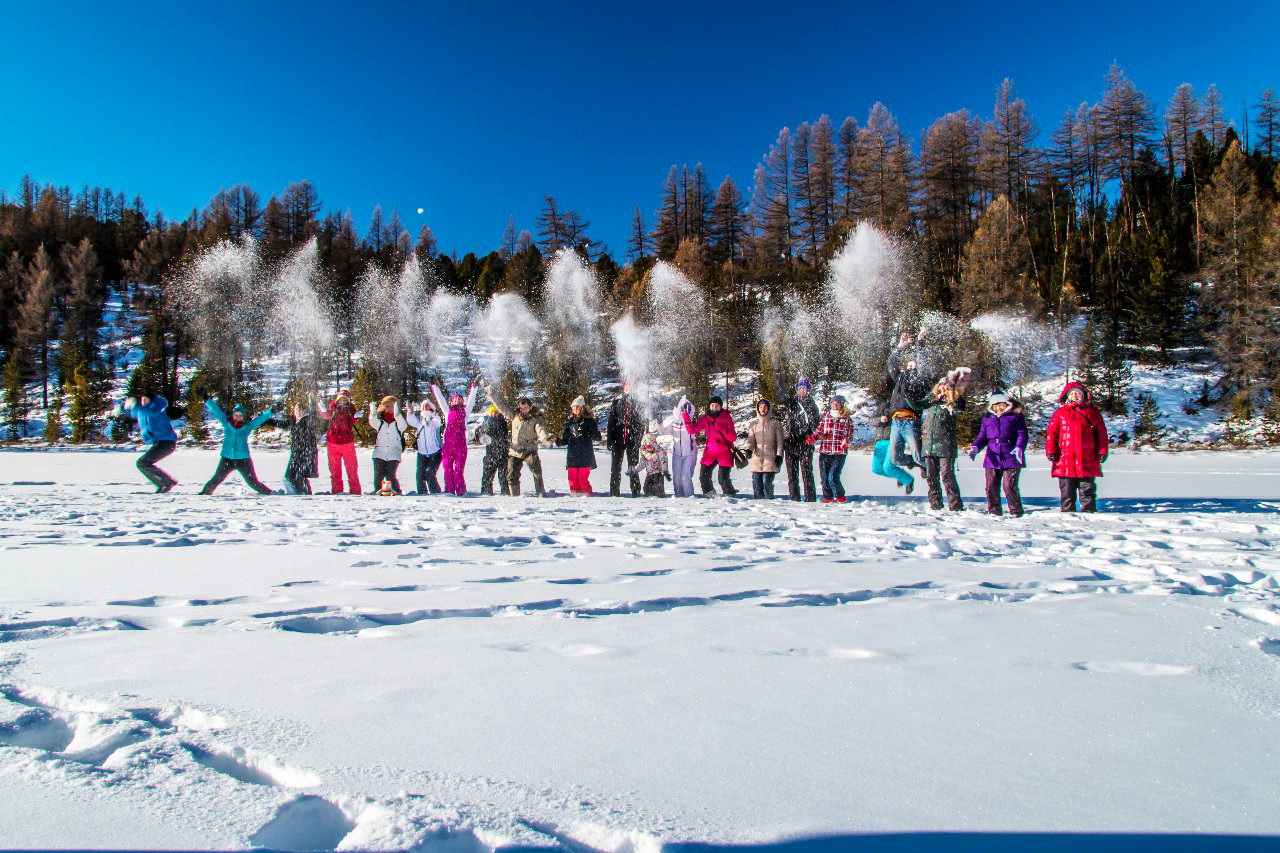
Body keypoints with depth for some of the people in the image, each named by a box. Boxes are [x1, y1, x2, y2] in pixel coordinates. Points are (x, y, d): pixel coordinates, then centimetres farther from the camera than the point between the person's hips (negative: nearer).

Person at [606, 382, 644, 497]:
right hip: (618, 439, 2)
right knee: (616, 466, 3)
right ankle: (614, 491, 9)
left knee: (633, 466, 2)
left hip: (632, 440, -2)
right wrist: (610, 440, -2)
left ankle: (636, 491, 7)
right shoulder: (616, 403, 7)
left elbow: (641, 423, 3)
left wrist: (638, 439, -6)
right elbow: (611, 423, 6)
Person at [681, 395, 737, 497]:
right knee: (703, 476, 0)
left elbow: (733, 438, -7)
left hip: (724, 453, -3)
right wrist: (686, 418, -8)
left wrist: (723, 430, -22)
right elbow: (693, 430, 1)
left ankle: (729, 494, 11)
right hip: (710, 452, 3)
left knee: (723, 478, -13)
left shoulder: (727, 418, -2)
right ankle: (709, 493, 24)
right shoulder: (705, 419, 5)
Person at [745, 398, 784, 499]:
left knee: (767, 482, -10)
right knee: (756, 483, 2)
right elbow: (751, 439, 7)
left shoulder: (775, 423, 7)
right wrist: (749, 449, -12)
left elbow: (780, 441, 6)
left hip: (770, 458, -2)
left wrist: (779, 455, -3)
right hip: (757, 458, 3)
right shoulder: (753, 423, 12)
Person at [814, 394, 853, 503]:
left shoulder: (847, 419, 7)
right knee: (824, 477, 4)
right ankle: (827, 497, 23)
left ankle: (840, 496, 12)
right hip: (824, 451, 3)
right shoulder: (825, 417, 12)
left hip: (839, 453, -3)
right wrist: (813, 438, -6)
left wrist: (846, 440, -18)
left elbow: (850, 433, 3)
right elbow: (819, 431, 13)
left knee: (833, 477, -11)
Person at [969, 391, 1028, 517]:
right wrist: (975, 447, -3)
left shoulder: (1016, 416, 4)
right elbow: (982, 436, 16)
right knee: (991, 486, 2)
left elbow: (1022, 434, 0)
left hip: (1011, 458, -4)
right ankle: (994, 511, 15)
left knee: (1009, 485, -7)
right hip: (992, 459, 4)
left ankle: (1015, 511, 7)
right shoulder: (987, 418, 15)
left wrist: (1019, 448, -18)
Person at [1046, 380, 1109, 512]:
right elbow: (1051, 433, 6)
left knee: (1087, 490, 5)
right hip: (1065, 460, 0)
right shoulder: (1060, 412, 10)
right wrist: (1050, 451, -4)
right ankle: (1068, 512, 11)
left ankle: (1089, 511, 12)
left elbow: (1101, 432, 9)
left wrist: (1102, 451, 2)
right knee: (1067, 491, 4)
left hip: (1087, 460, 0)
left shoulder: (1092, 411, 12)